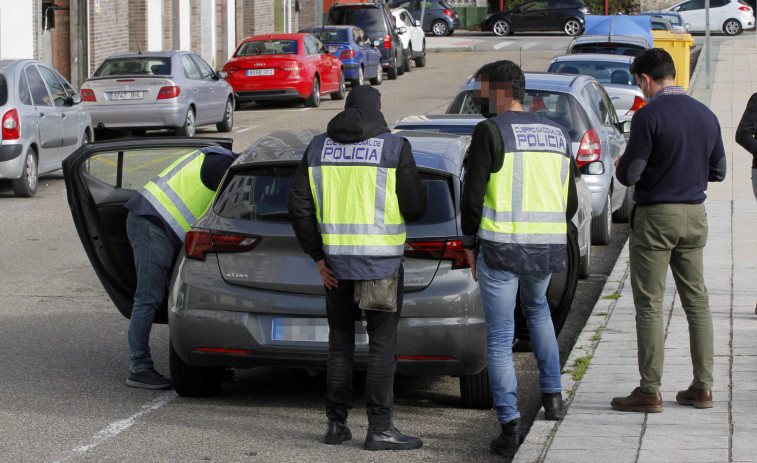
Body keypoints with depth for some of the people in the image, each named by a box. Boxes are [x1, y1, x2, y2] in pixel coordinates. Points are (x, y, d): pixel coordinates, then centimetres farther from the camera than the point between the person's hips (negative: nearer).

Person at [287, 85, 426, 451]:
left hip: (335, 258, 4)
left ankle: (337, 424, 13)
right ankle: (379, 428, -5)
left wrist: (318, 257, 4)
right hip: (381, 260, -4)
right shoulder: (394, 148, -6)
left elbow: (299, 207, 2)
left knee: (340, 343, 13)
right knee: (382, 345, -1)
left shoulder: (318, 148, 6)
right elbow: (415, 207, -6)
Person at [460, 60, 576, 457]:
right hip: (549, 246, 6)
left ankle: (509, 428, -2)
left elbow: (472, 197, -11)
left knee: (499, 338, 3)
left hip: (501, 248, -5)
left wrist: (470, 245, 3)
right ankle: (552, 393, 25)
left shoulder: (490, 132, -8)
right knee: (536, 306, 33)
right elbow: (570, 204, 13)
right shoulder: (558, 135, 11)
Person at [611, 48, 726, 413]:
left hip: (656, 216, -6)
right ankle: (702, 386, 13)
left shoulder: (649, 116, -14)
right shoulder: (706, 116, 7)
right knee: (696, 301, 11)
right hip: (695, 216, 6)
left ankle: (650, 390, -1)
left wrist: (620, 165, 6)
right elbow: (717, 171, 14)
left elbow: (629, 174, -16)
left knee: (649, 304, -1)